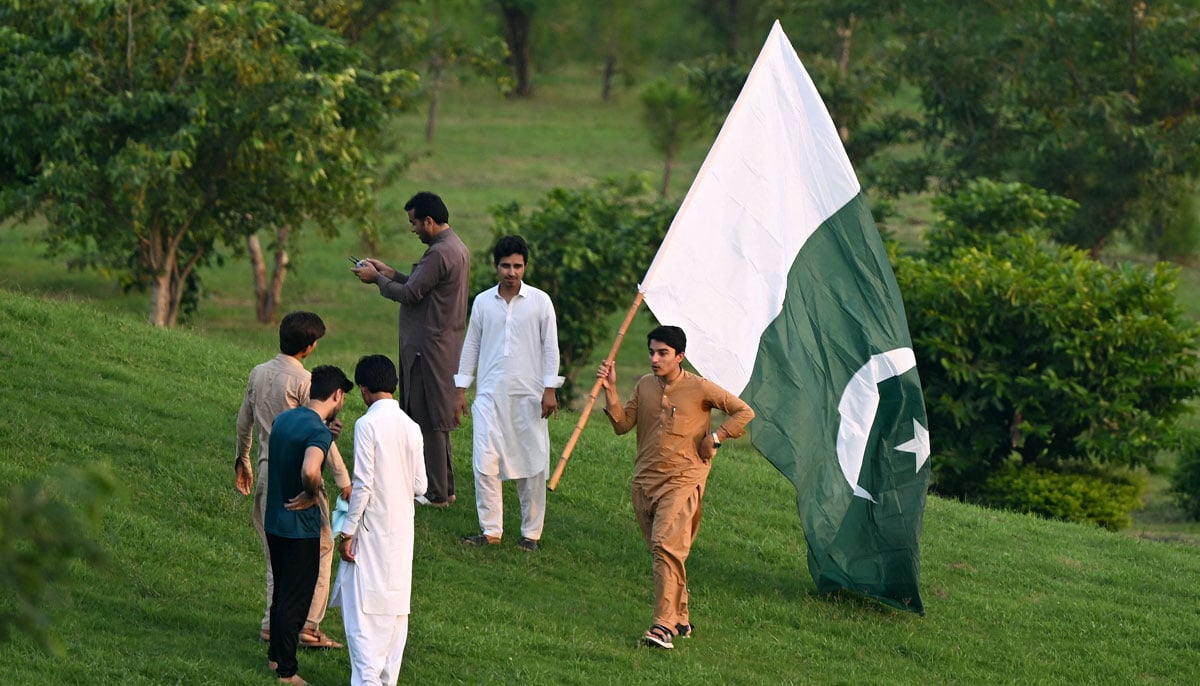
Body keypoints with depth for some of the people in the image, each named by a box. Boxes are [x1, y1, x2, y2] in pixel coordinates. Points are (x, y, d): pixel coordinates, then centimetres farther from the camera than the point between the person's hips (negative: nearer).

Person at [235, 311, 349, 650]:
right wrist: (342, 478, -11)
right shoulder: (304, 381, -14)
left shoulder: (258, 374, 5)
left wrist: (242, 461, 31)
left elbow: (244, 421, 16)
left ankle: (274, 622, 13)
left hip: (268, 469, 6)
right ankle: (309, 627, 0)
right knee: (319, 548, 4)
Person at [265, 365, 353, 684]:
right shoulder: (319, 431, -23)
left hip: (274, 522, 8)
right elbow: (309, 470, -41)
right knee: (295, 599, 3)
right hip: (301, 527, -8)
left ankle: (276, 655, 35)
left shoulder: (283, 419, 4)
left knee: (282, 593, 22)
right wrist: (312, 494, -22)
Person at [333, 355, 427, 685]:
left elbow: (362, 484, -16)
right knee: (396, 607, 12)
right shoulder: (411, 426, 1)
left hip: (372, 530, -6)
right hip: (402, 529, 6)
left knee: (363, 609, -3)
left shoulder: (367, 425, -14)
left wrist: (348, 531, -10)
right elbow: (420, 485, 3)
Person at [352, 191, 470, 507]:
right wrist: (390, 273, 16)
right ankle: (444, 486, 21)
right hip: (443, 342, 10)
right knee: (435, 418, 16)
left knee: (429, 418, -4)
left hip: (430, 347, -10)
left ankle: (436, 493, -1)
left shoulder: (440, 253, -20)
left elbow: (410, 294, -17)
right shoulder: (457, 248, 13)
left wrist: (377, 279, -3)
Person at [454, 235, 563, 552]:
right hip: (490, 394, 2)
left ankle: (531, 533, 11)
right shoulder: (483, 302, 7)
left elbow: (550, 346, 2)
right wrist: (461, 391, 10)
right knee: (485, 462, -6)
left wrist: (549, 390, -4)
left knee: (532, 465, 2)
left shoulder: (540, 301, 1)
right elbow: (471, 346, 12)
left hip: (528, 395, -2)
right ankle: (491, 530, 2)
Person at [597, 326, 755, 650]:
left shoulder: (699, 388, -5)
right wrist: (610, 390, -4)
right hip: (644, 481, 6)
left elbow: (744, 412, 1)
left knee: (666, 546, -20)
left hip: (682, 480, -6)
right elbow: (622, 424, 6)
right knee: (660, 551, 12)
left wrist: (715, 437, -7)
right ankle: (680, 618, 24)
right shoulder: (644, 386, 10)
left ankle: (664, 625, -25)